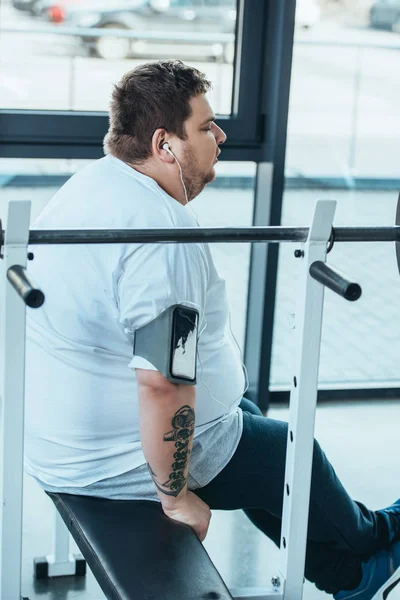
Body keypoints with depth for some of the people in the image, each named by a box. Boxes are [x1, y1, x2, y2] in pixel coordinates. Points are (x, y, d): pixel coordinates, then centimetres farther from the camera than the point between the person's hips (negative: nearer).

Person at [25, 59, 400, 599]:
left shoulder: (90, 183, 4)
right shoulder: (164, 233, -29)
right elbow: (163, 383, -33)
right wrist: (176, 498, -22)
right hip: (120, 463, -10)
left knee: (248, 417, 26)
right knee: (292, 454, 11)